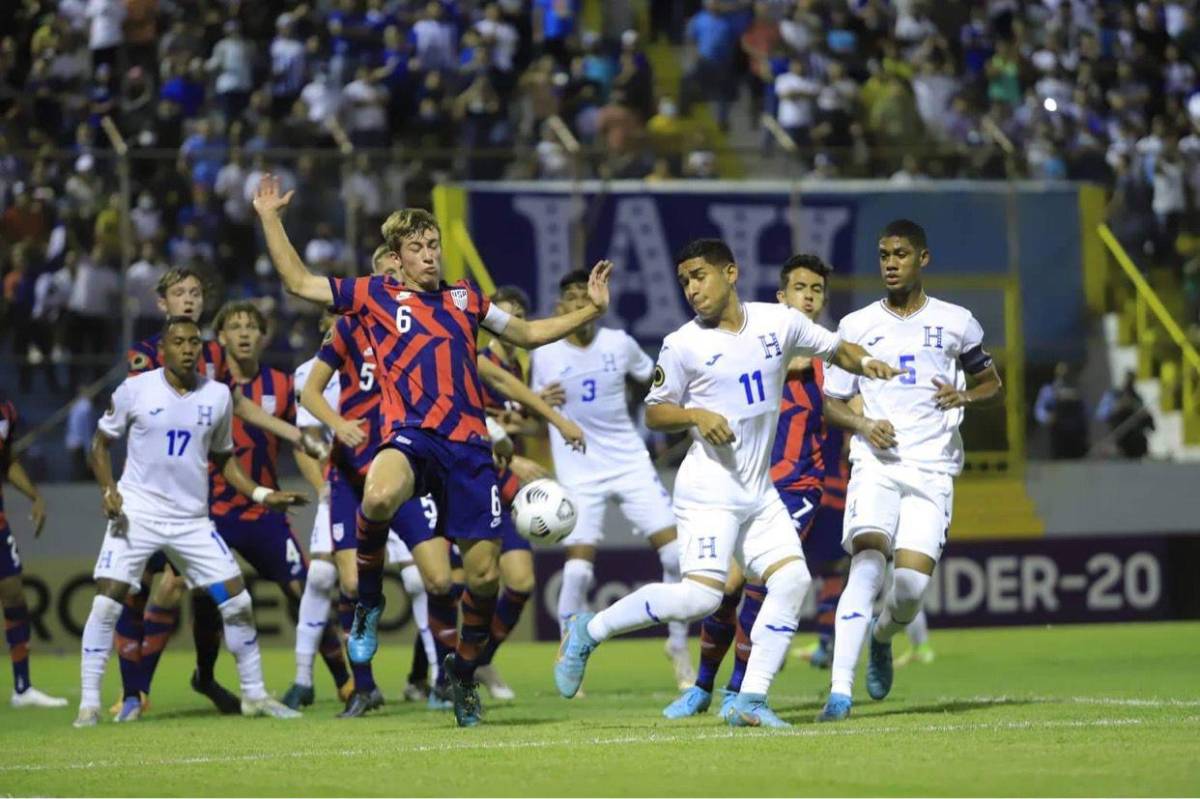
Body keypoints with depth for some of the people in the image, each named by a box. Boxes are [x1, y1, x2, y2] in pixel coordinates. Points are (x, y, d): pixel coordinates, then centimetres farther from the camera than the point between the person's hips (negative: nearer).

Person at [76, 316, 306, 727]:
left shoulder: (218, 395, 4)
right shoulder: (135, 390, -5)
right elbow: (101, 442, 5)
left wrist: (262, 494, 5)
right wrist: (108, 489, -10)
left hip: (192, 519, 3)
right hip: (137, 512, -3)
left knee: (238, 602, 0)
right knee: (106, 603, -13)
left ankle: (254, 695, 15)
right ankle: (88, 704, -5)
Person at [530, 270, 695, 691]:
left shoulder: (619, 344, 1)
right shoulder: (545, 355, -2)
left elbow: (654, 381, 18)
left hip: (631, 463, 2)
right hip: (579, 474, -2)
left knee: (677, 552, -6)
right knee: (578, 568, -12)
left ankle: (678, 647, 12)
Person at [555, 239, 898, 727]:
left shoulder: (779, 323, 4)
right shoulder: (682, 345, -5)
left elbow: (836, 350, 17)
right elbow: (654, 412, 2)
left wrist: (865, 363, -5)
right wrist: (696, 416, -17)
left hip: (759, 493, 5)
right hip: (709, 490, -5)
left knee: (793, 578, -8)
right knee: (701, 595, -17)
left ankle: (750, 701, -4)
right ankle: (588, 631, -1)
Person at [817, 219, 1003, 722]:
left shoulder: (955, 322, 8)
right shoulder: (856, 326, 9)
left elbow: (992, 383, 19)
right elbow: (832, 404, 13)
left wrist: (965, 397, -4)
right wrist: (864, 425, -8)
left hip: (933, 470, 0)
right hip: (876, 464, 0)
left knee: (912, 582, -13)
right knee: (867, 563, -22)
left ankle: (882, 639, 24)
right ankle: (840, 689, -26)